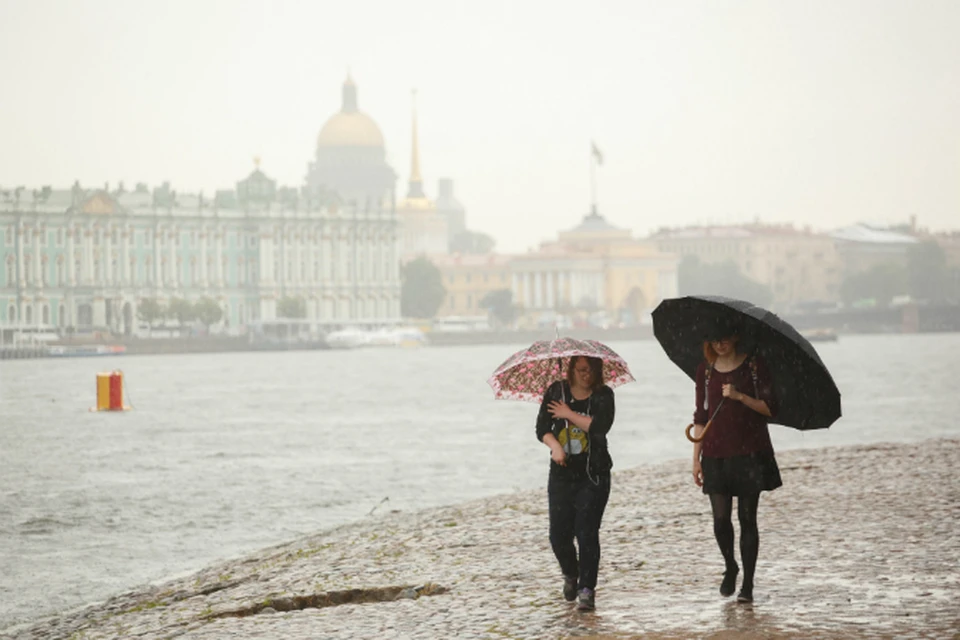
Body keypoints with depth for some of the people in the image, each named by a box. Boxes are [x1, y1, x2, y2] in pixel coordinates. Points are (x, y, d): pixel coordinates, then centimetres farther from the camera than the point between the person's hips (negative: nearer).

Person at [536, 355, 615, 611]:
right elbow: (542, 427, 2)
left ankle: (587, 590, -4)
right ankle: (570, 575, 30)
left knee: (587, 531, -10)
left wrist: (569, 414, -10)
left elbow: (600, 426, -16)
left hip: (594, 474, -2)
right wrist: (555, 446, -17)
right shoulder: (556, 392, 5)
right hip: (562, 472, 2)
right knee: (559, 534, 1)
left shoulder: (603, 396, -1)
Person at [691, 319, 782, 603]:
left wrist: (740, 396, -18)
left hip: (750, 452, -2)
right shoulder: (705, 369, 8)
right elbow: (701, 416, 11)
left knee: (747, 518, -1)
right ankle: (730, 567, 21)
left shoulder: (754, 365, 0)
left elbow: (770, 408, -4)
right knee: (720, 518, -6)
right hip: (716, 454, 2)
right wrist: (696, 457, 8)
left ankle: (747, 585, 6)